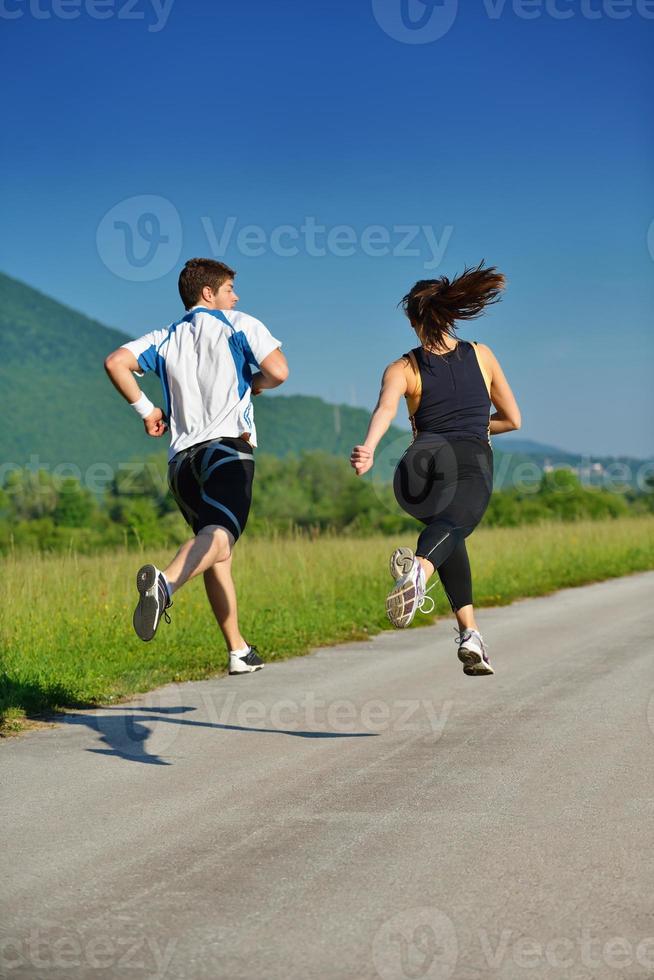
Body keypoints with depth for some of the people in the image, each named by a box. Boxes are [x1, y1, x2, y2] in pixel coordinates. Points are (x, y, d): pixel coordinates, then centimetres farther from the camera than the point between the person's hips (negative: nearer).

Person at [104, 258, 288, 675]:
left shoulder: (165, 339, 21)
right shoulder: (239, 325, 11)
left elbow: (115, 363, 5)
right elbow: (278, 372, -1)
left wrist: (145, 409, 14)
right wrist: (252, 386, 20)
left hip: (182, 456, 6)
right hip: (227, 445, -6)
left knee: (220, 558, 15)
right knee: (219, 534, -26)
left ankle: (239, 651, 17)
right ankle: (165, 581, -56)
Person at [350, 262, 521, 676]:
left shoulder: (403, 369, 13)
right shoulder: (482, 355, 19)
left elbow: (386, 408, -10)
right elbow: (512, 420, 24)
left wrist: (369, 449, -26)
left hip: (424, 464, 2)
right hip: (474, 465, -2)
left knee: (446, 526, 23)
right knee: (449, 524, -26)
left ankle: (469, 631, 5)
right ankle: (419, 569, -64)